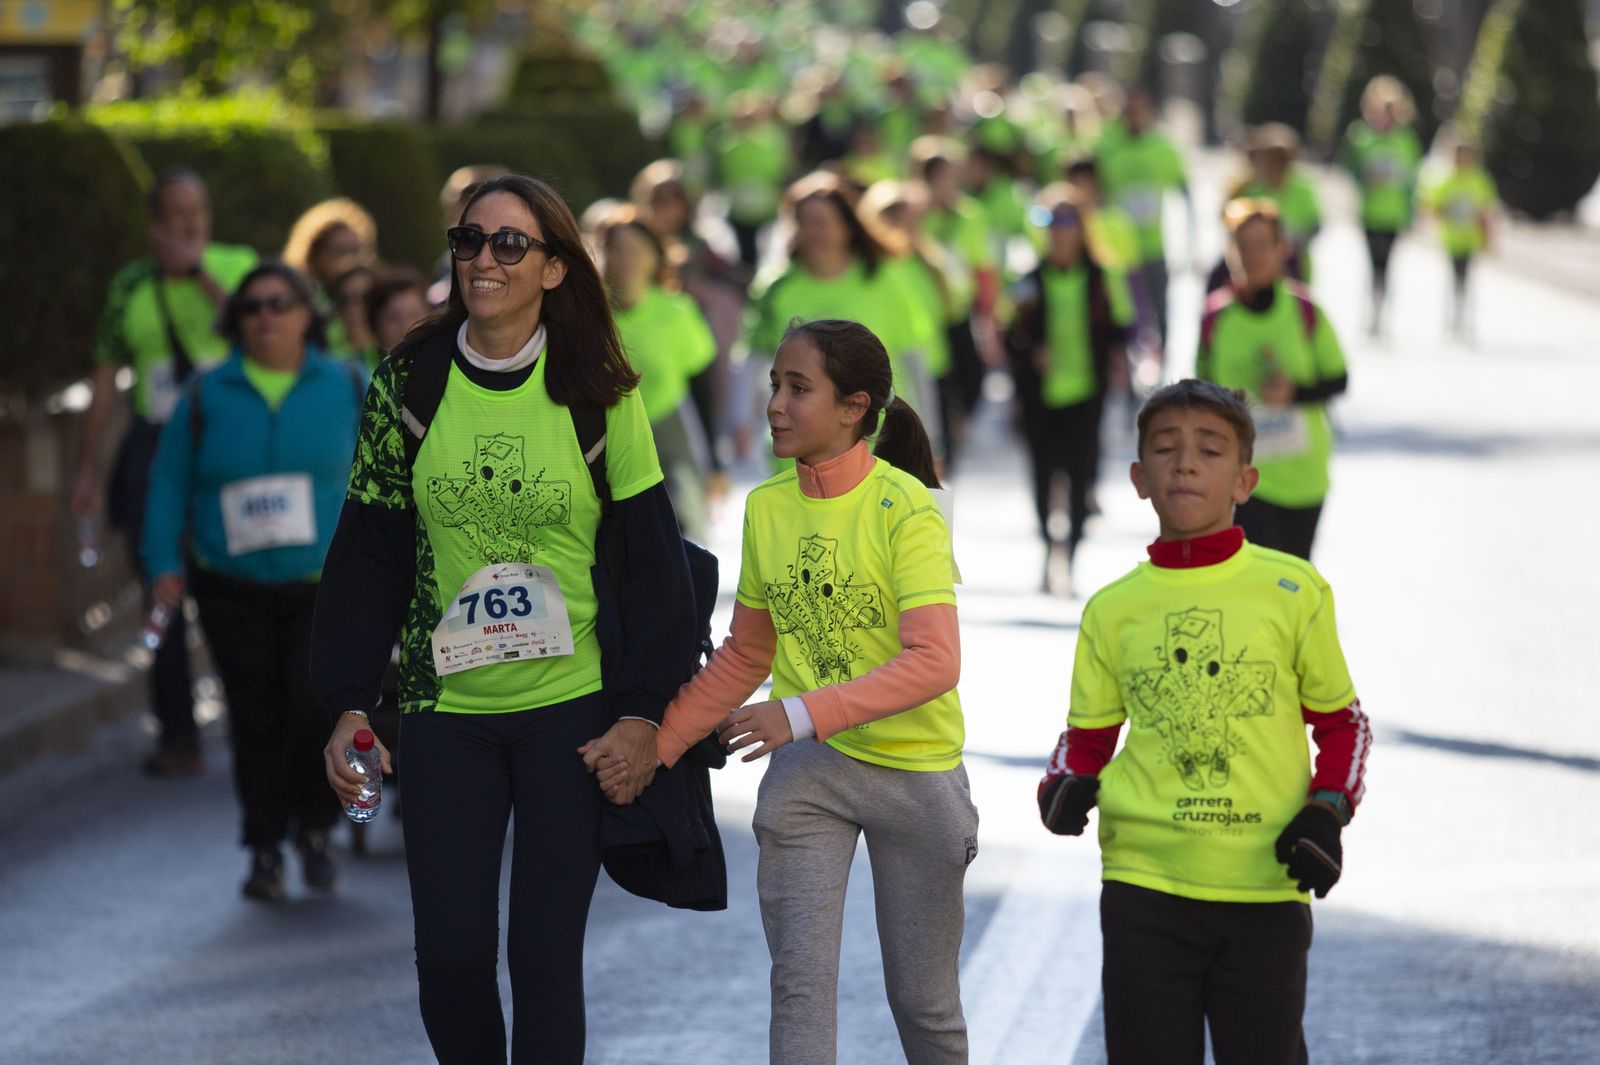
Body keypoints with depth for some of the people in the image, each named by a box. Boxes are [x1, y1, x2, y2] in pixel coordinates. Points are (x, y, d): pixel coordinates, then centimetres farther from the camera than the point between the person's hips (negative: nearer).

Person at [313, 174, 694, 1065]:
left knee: (547, 953, -1)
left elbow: (652, 559, 1)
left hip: (573, 706, -1)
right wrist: (348, 703, -2)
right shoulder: (409, 383, 1)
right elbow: (369, 554, 4)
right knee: (450, 954, -2)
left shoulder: (598, 392, -2)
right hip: (446, 709, 1)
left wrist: (642, 712, -5)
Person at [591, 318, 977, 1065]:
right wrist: (654, 748, 4)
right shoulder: (766, 507, 0)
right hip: (805, 770, 4)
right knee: (799, 982, -7)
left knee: (922, 997, 10)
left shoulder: (905, 508, -16)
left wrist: (804, 714, -35)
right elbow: (745, 657, 12)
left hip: (914, 770, -4)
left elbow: (934, 663, -27)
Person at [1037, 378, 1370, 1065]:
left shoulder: (1295, 593, 1)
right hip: (1144, 884, 1)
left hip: (1268, 887, -1)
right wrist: (1064, 789, -7)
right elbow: (1088, 736, 14)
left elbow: (1341, 723, 11)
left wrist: (1327, 812, -5)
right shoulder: (1112, 611, 5)